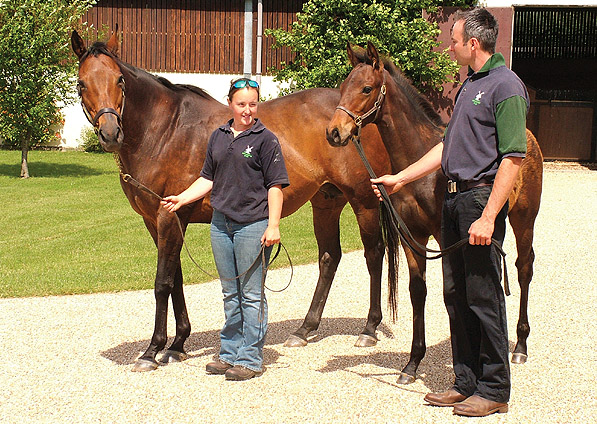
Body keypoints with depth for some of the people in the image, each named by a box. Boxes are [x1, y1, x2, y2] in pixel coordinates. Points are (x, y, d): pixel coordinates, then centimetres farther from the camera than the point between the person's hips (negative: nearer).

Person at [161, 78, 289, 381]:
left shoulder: (265, 139, -6)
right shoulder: (218, 137, 10)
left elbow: (275, 185, -9)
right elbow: (208, 179, 16)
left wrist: (273, 225, -15)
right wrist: (182, 199, 3)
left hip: (252, 225, -6)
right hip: (221, 223, 6)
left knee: (251, 294, 1)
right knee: (230, 293, 15)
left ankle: (250, 358, 10)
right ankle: (230, 353, 26)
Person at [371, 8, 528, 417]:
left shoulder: (505, 85, -12)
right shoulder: (469, 85, 17)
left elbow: (513, 158, -19)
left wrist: (488, 217, -24)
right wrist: (400, 178, 23)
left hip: (481, 198, -9)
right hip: (454, 199, 9)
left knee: (483, 297, -4)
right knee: (456, 295, 12)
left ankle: (495, 390, 6)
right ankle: (467, 382, 22)